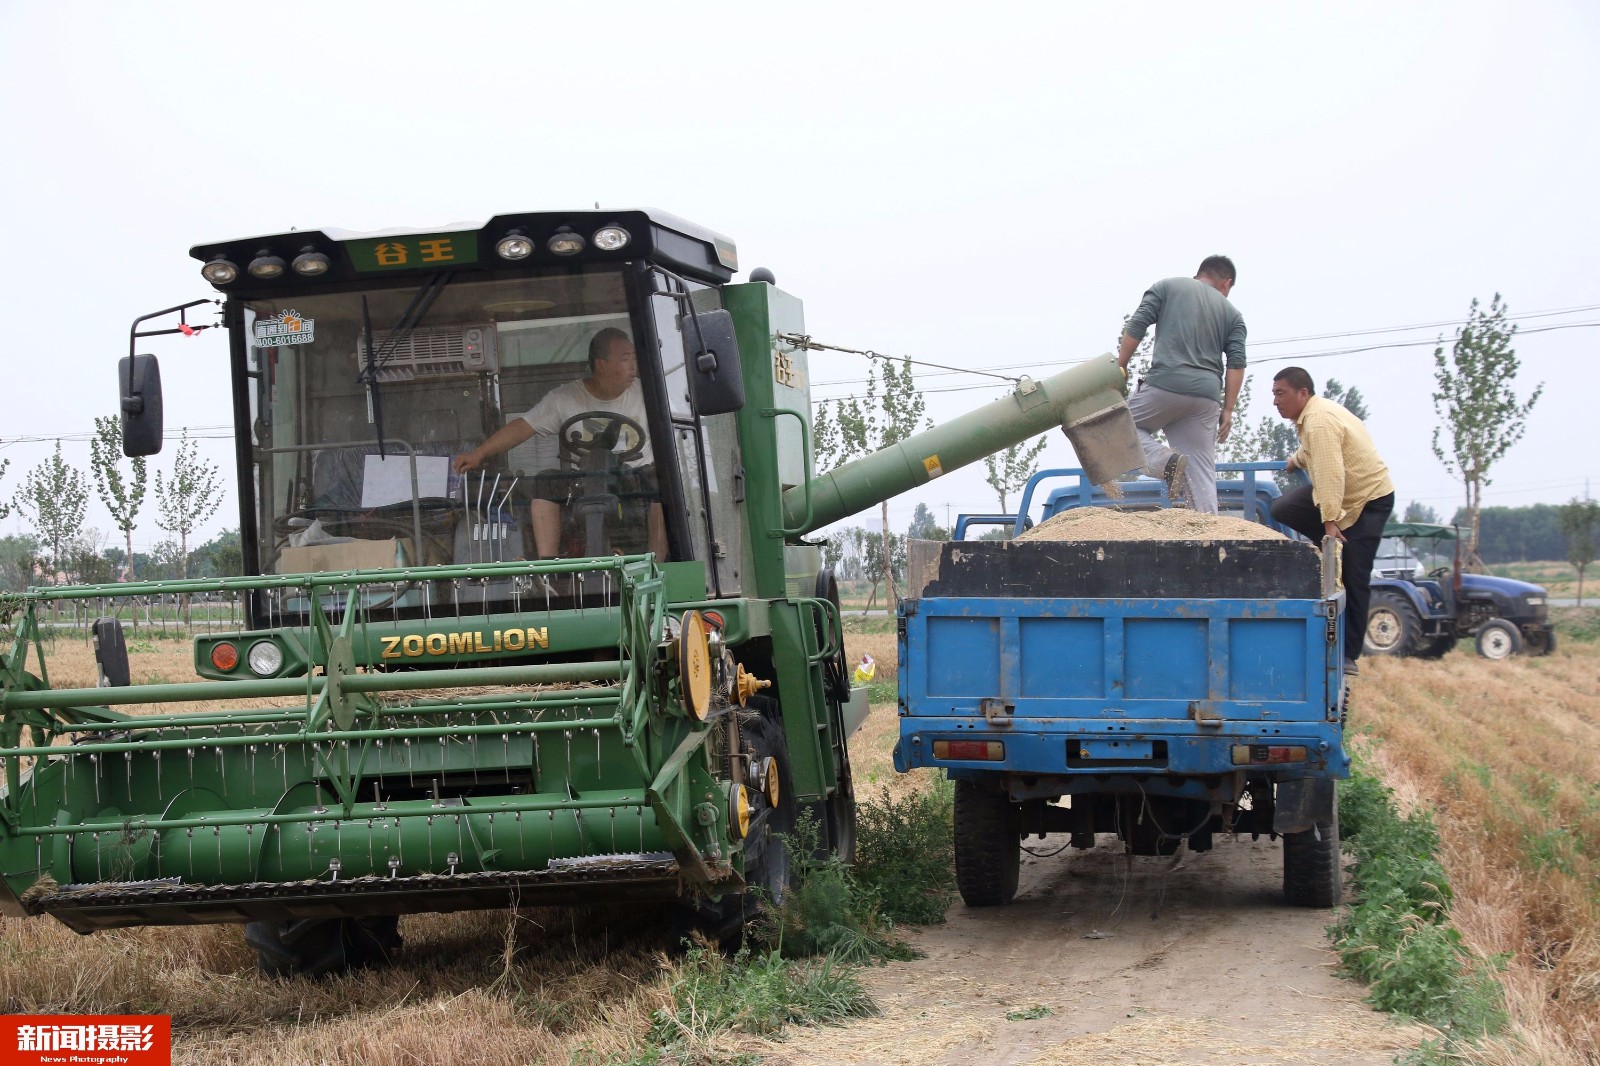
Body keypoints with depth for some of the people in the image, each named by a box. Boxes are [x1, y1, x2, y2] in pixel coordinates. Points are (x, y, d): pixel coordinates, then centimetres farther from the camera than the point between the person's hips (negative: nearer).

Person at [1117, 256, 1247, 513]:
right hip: (1206, 396, 3)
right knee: (1201, 473, 6)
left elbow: (1136, 326, 3)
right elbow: (1236, 363, 9)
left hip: (1164, 384, -3)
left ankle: (1165, 460, -9)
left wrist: (1120, 367, 7)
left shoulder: (1167, 287, 15)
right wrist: (1227, 410, 7)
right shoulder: (1232, 313, 20)